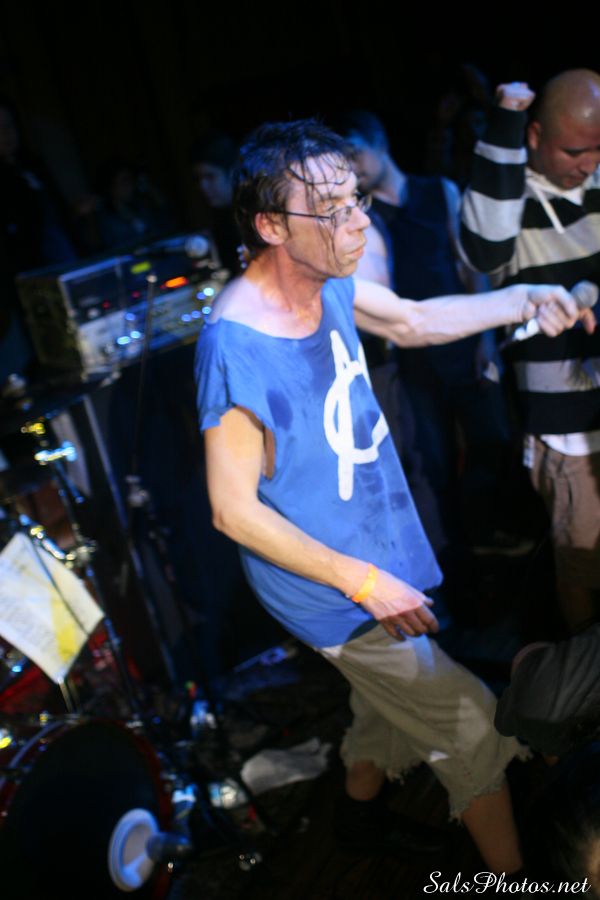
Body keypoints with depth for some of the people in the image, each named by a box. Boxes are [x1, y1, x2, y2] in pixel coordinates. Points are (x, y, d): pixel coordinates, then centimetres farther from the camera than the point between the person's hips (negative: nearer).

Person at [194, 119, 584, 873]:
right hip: (333, 586, -8)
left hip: (378, 550, 8)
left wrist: (524, 299, -2)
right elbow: (235, 510, -25)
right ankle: (511, 875, 30)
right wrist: (364, 583, -21)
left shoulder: (328, 282, -8)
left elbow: (411, 322, 11)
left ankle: (361, 817, 56)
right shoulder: (236, 347, -32)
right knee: (474, 728, 6)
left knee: (389, 698, 29)